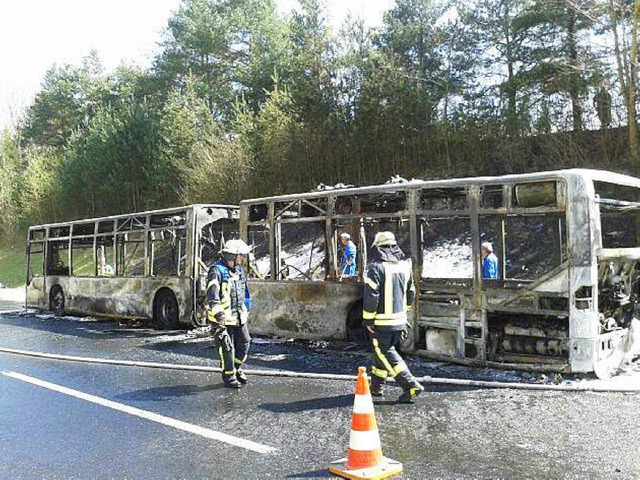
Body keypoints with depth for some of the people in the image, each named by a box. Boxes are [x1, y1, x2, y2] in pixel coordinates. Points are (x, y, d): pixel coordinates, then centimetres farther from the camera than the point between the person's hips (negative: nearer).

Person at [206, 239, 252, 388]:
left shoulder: (240, 270, 12)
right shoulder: (217, 271, -15)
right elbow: (212, 295, -23)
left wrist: (246, 311, 24)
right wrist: (218, 313, -31)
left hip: (239, 316, 8)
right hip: (223, 318, -8)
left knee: (244, 343, 14)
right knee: (227, 348, 1)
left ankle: (236, 368, 35)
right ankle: (229, 376, 16)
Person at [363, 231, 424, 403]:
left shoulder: (376, 267, -15)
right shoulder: (404, 265, 6)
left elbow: (371, 296, -18)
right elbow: (410, 292, 15)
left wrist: (367, 319, -10)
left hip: (382, 320, -7)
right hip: (399, 319, 7)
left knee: (385, 353, 0)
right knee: (385, 350, 18)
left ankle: (411, 385, -8)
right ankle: (376, 385, 27)